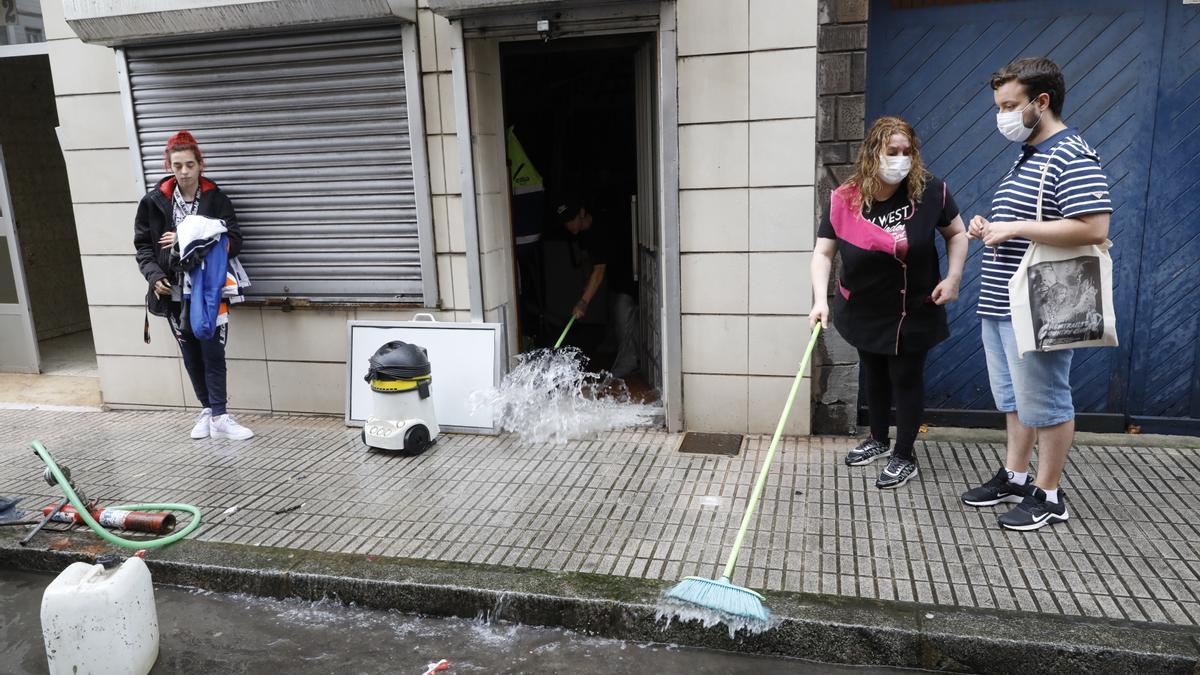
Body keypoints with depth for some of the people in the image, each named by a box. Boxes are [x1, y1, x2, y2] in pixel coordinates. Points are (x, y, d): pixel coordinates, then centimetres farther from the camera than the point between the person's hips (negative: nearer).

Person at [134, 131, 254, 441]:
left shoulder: (216, 199, -3)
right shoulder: (154, 202, 2)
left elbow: (233, 242, -9)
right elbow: (143, 245, 8)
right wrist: (154, 276, -8)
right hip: (175, 292, 3)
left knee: (213, 354, -4)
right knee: (191, 356, 12)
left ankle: (218, 417, 1)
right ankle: (207, 409, 25)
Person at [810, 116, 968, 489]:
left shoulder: (930, 191, -16)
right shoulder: (844, 200, -16)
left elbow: (956, 234, -1)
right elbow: (823, 252, -15)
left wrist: (953, 278, -12)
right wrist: (820, 300, -28)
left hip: (914, 310, -2)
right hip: (864, 310, 2)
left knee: (906, 378, 7)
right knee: (874, 375, 20)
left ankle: (905, 456, 25)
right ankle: (878, 439, 42)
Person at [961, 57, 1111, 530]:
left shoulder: (1072, 157, -14)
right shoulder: (1024, 158, 17)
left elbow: (1093, 229, -25)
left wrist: (1015, 228, -21)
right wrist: (989, 227, 8)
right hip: (1000, 305, 10)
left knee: (1045, 404, 2)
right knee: (1014, 399, 18)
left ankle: (1048, 496, 15)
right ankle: (1014, 478, 31)